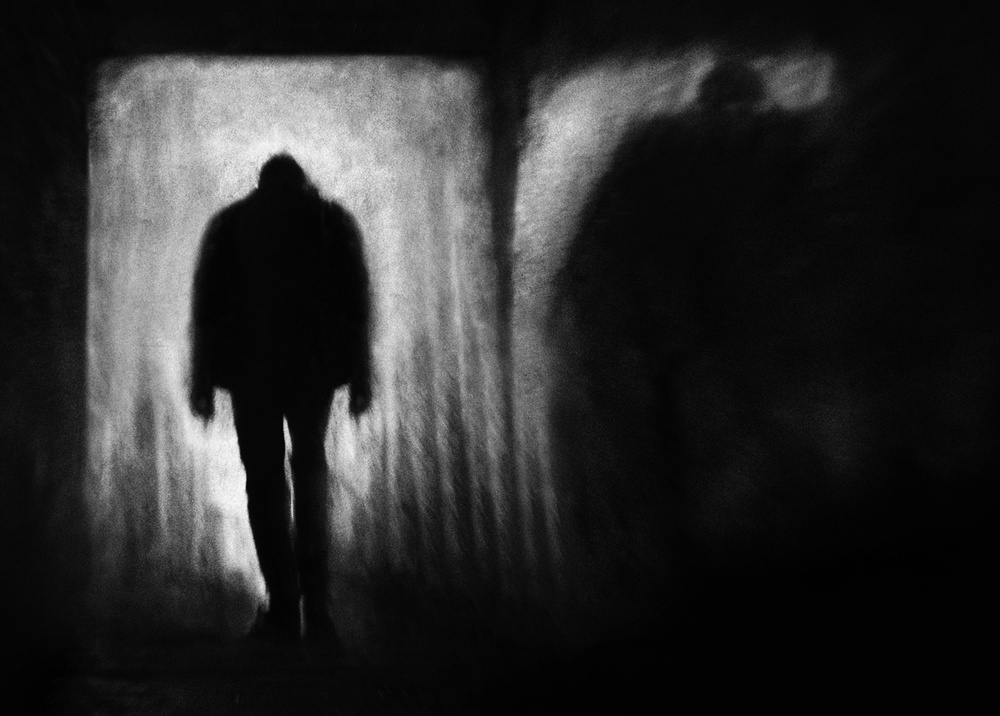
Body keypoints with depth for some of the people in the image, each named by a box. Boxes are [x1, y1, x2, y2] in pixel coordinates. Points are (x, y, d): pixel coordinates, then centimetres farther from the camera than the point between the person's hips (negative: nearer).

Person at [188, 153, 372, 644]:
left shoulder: (229, 222, 6)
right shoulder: (334, 220, 6)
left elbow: (205, 305, 2)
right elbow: (357, 303, 0)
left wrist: (201, 379, 6)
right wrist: (361, 375, 2)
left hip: (250, 368, -1)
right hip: (316, 365, 1)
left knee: (265, 479, 8)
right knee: (310, 467, 16)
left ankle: (285, 608, 6)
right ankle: (315, 604, 7)